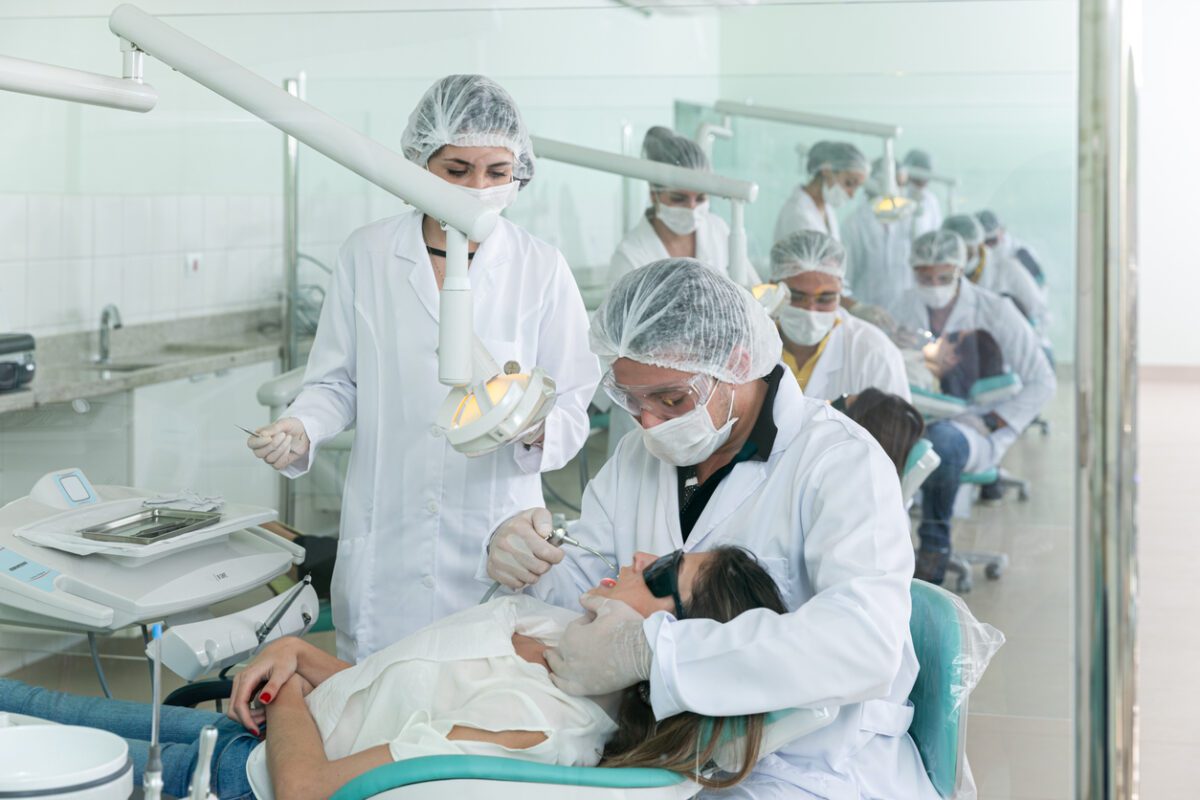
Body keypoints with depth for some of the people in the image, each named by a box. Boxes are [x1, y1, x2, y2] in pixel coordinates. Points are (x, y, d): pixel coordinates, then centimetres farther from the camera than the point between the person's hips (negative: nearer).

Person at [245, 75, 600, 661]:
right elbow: (337, 383, 10)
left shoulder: (542, 270, 0)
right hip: (384, 542, 1)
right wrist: (299, 429, -10)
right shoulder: (366, 255, 4)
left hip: (495, 543, -1)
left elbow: (572, 413, 0)